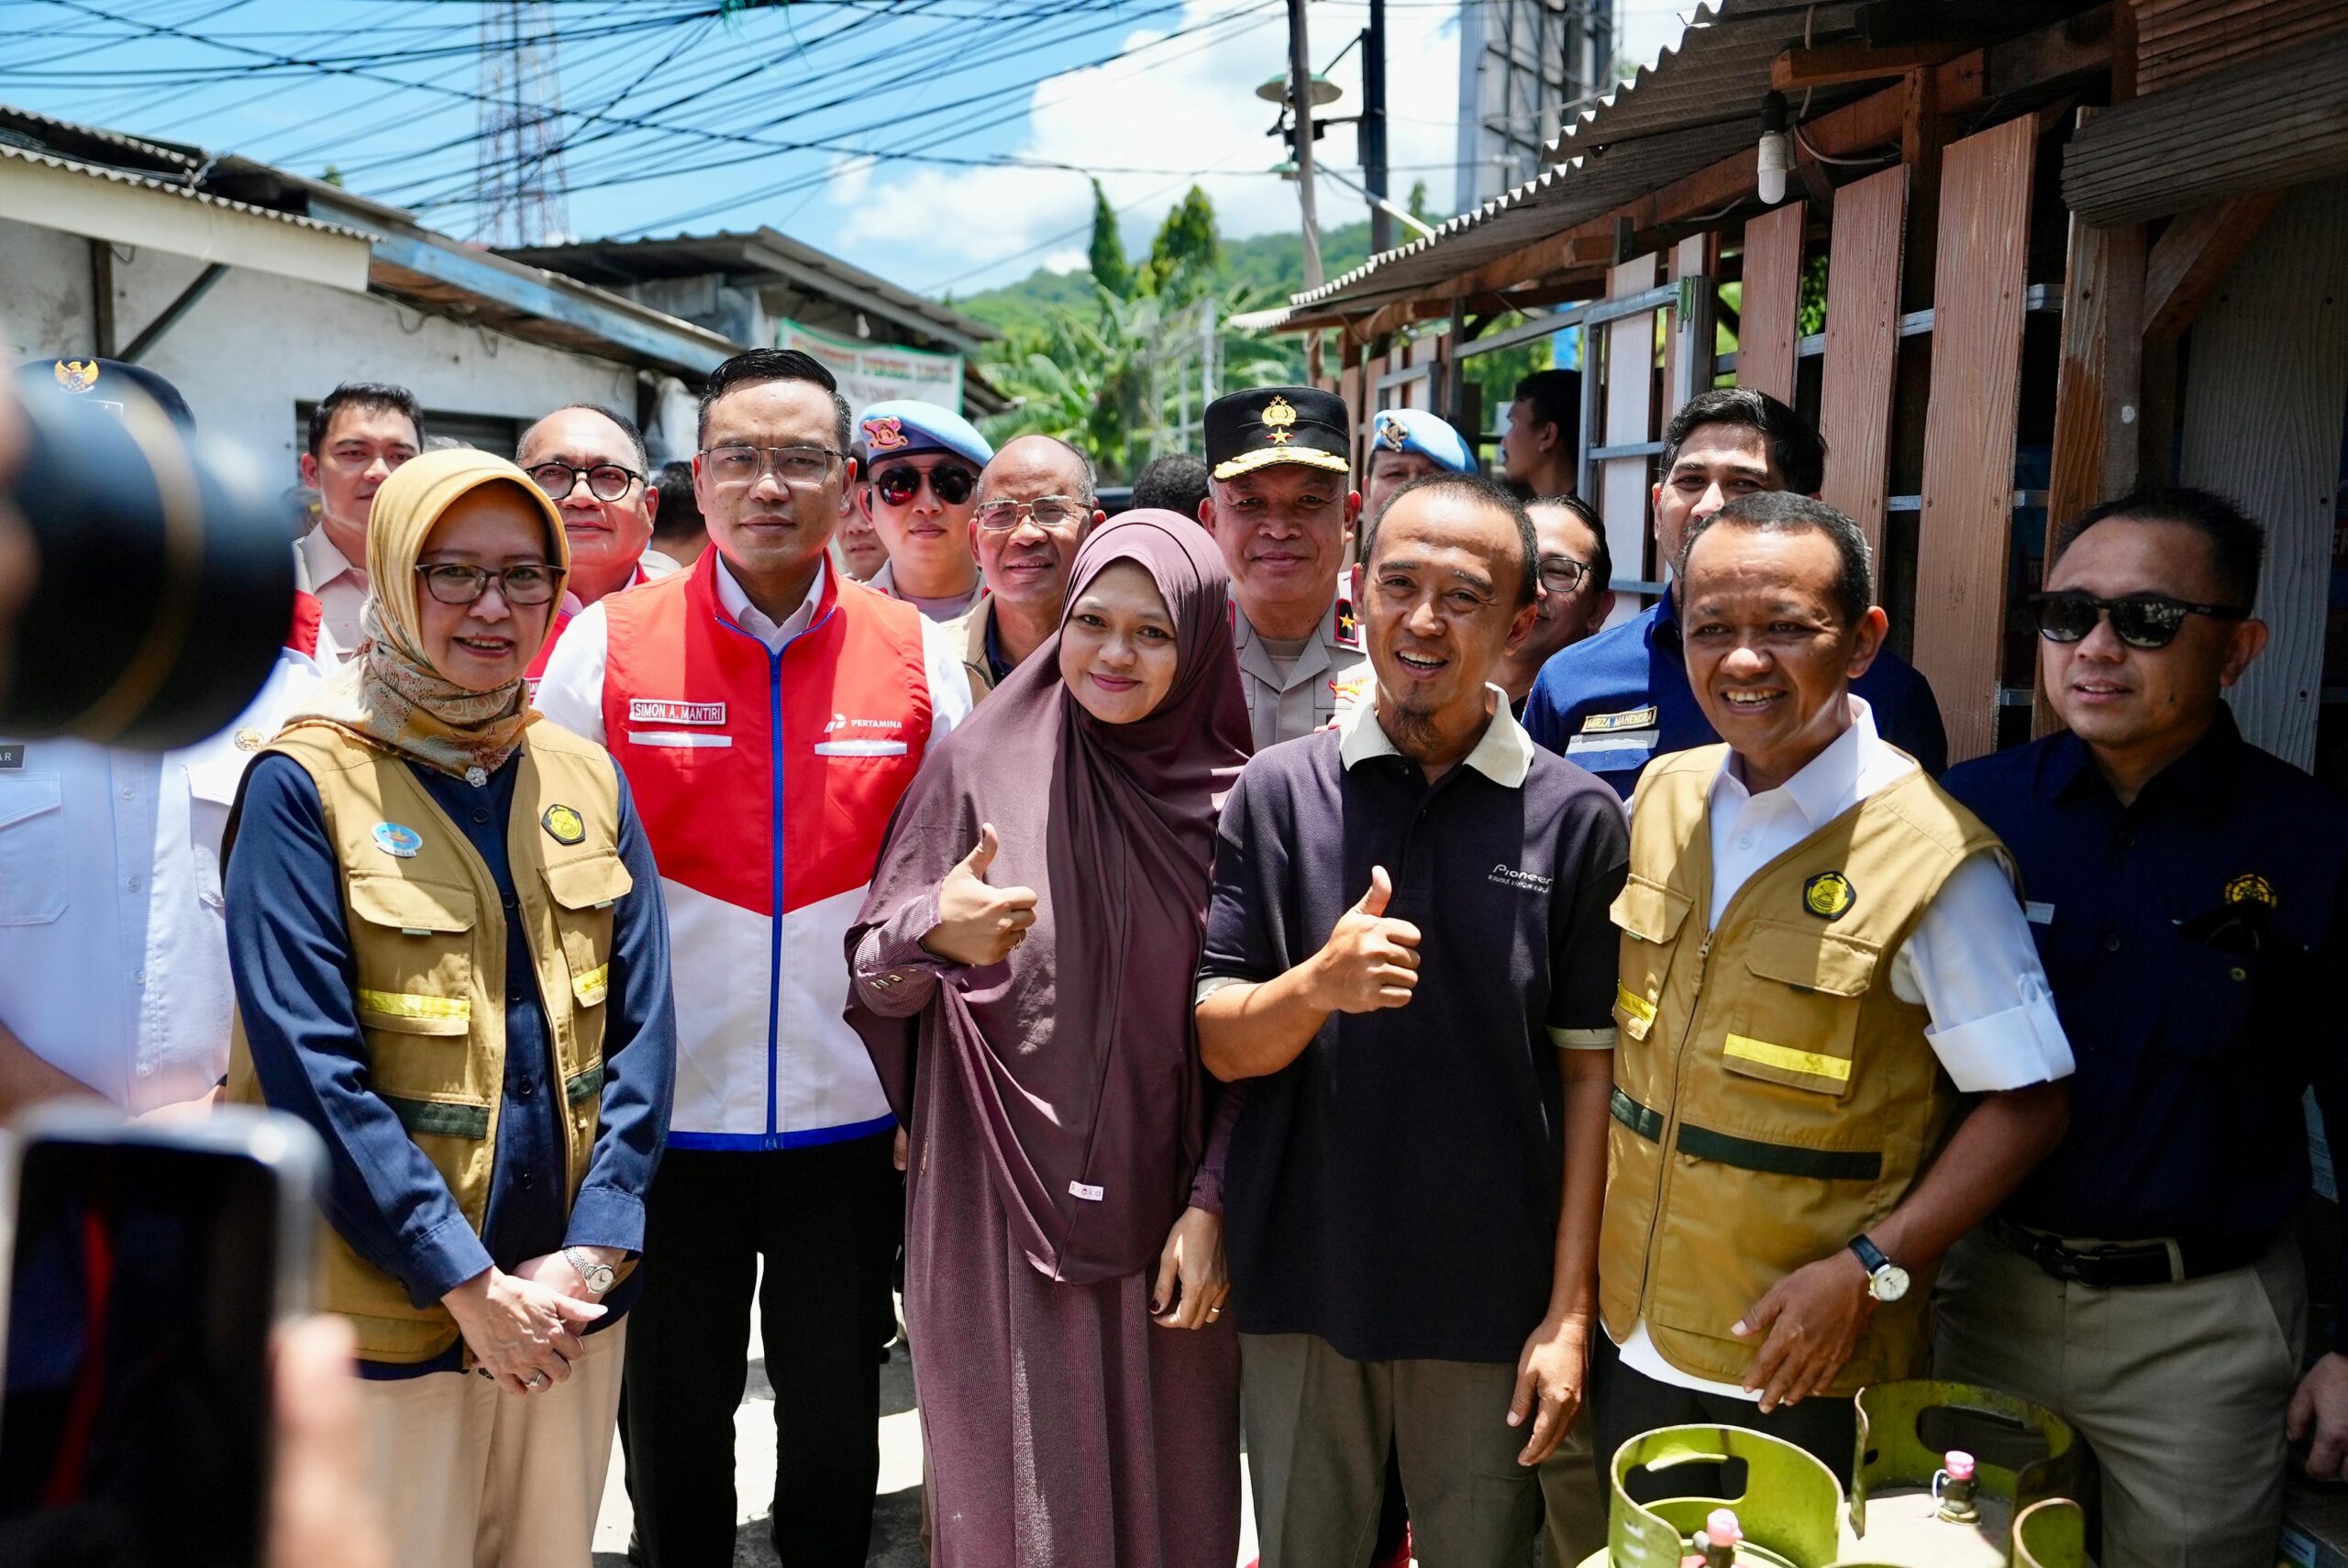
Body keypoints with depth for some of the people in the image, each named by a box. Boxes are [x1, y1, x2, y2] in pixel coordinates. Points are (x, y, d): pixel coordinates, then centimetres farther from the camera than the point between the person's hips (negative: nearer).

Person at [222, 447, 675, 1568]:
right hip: (384, 1306, -4)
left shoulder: (587, 778, 4)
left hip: (570, 1302, 4)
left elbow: (642, 1024, 2)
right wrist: (466, 1281, -16)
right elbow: (309, 1062, -14)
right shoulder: (304, 784, -8)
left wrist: (592, 1250, -8)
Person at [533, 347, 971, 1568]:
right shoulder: (607, 643, -3)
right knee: (672, 1412, 16)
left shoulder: (916, 653, 0)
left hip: (852, 1110, 1)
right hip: (664, 1109, 0)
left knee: (837, 1411, 16)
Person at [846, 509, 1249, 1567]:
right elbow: (875, 988, -3)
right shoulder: (983, 766, -4)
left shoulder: (1230, 800, -2)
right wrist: (930, 931, -24)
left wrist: (1213, 1205, -4)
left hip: (1163, 1220, 1)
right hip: (1000, 1213, -1)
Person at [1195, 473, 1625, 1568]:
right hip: (1300, 1283, 1)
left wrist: (1569, 1311, -5)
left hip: (1490, 1301, -1)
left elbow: (1588, 1071, -3)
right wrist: (1317, 985, -24)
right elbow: (1221, 1046, -3)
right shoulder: (1277, 791, -2)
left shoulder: (1577, 818, -4)